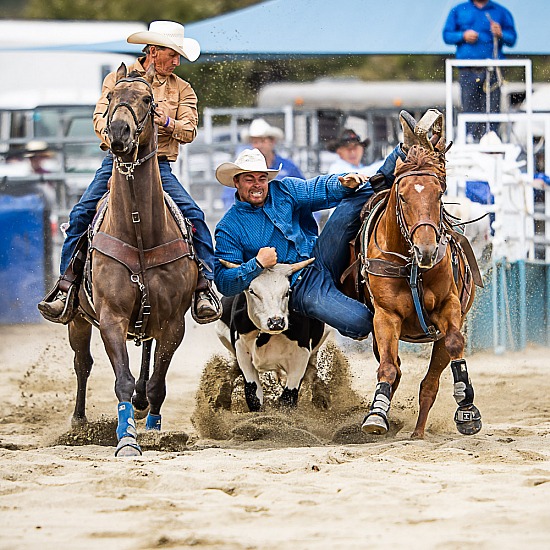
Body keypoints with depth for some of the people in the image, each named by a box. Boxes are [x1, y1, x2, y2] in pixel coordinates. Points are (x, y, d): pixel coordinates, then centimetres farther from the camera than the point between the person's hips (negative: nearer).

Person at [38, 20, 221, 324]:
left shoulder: (182, 89, 10)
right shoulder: (117, 79, 8)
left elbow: (189, 131, 1)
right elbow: (101, 116, -3)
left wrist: (168, 122, -20)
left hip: (159, 165, 0)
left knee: (193, 215, -21)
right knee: (80, 214, -17)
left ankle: (203, 286, -17)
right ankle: (66, 288, -12)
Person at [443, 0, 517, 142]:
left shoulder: (501, 12, 14)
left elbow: (512, 38, 11)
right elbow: (447, 35, 12)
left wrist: (500, 35, -10)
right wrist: (463, 36, -6)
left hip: (491, 70, 0)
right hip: (467, 70, 0)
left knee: (492, 108, -6)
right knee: (469, 108, -4)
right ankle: (470, 137, -2)